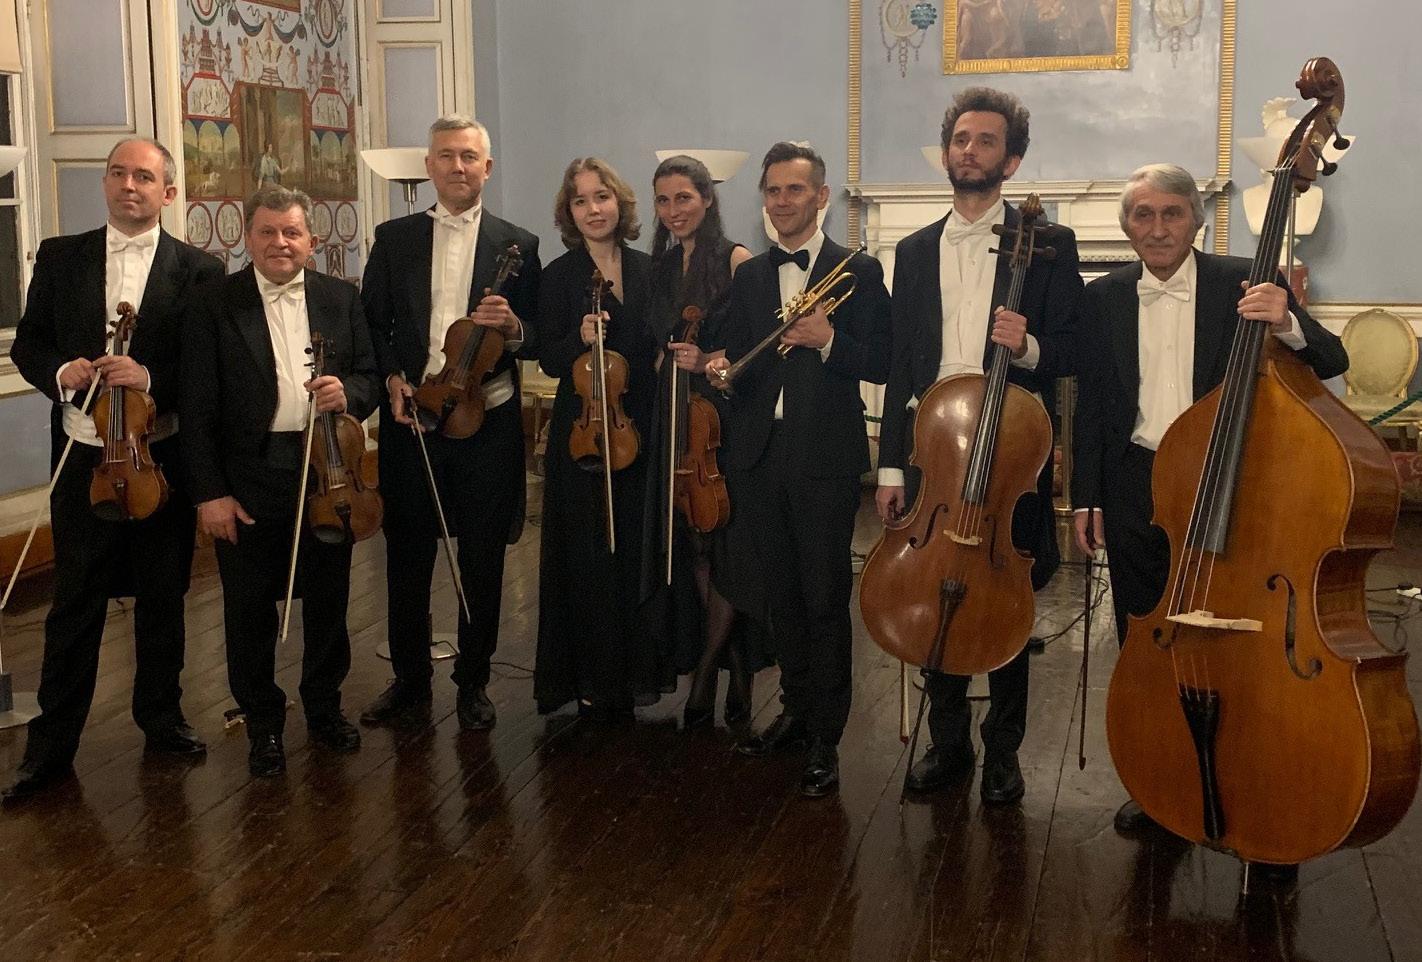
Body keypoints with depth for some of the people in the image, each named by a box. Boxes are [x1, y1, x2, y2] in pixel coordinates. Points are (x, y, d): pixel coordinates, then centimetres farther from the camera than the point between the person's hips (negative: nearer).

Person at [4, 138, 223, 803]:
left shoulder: (198, 270, -1)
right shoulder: (60, 257, 6)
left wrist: (153, 379, -20)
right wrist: (60, 372, -13)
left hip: (164, 459, -1)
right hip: (83, 457, 1)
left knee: (162, 597, 13)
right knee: (74, 603, 5)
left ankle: (161, 717, 30)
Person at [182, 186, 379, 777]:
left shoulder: (341, 298, 5)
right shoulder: (216, 304, -3)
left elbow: (371, 374, 8)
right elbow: (198, 407, -6)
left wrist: (348, 393, -16)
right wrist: (209, 492, -10)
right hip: (249, 478, -2)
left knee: (328, 597, 13)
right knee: (250, 607, 7)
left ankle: (324, 708, 32)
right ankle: (263, 723, 25)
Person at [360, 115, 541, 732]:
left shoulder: (518, 245, 5)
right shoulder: (394, 238, 8)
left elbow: (538, 339, 5)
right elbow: (371, 324, 9)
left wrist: (513, 328, -17)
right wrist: (390, 375, -9)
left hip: (489, 421, -1)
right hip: (410, 420, 1)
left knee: (483, 561, 7)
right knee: (407, 558, 8)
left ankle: (473, 682, 23)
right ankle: (410, 681, 23)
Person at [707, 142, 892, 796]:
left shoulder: (858, 271, -1)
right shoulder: (748, 277, 14)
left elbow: (881, 363, -6)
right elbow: (735, 355, 16)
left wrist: (829, 340, -21)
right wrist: (721, 367, -5)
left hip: (826, 457, -5)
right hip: (762, 455, 5)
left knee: (825, 598, -1)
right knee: (782, 593, 15)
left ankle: (825, 739, 9)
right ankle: (796, 710, 30)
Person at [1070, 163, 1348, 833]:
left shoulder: (1242, 284, -3)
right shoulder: (1103, 299, 6)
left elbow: (1332, 362, -7)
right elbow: (1090, 407, 9)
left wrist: (1286, 324, -28)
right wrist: (1086, 498, 6)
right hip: (1135, 493, 3)